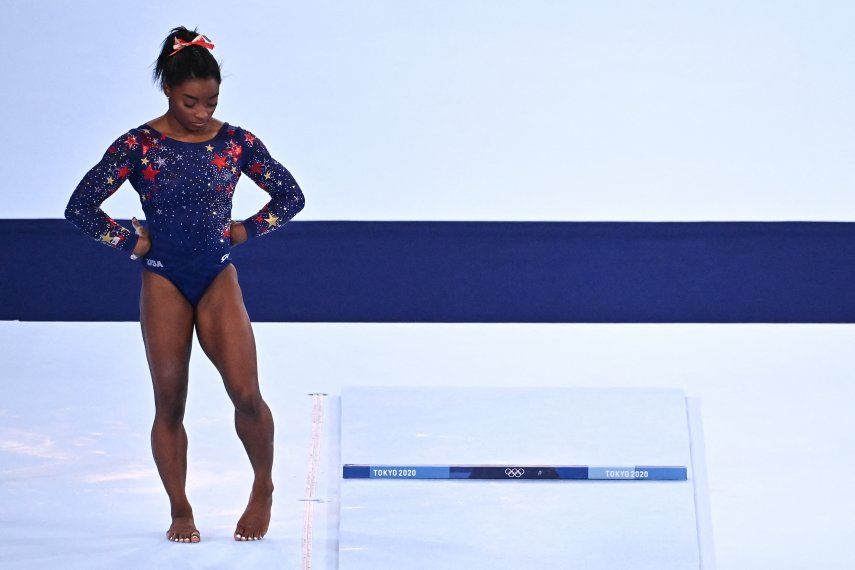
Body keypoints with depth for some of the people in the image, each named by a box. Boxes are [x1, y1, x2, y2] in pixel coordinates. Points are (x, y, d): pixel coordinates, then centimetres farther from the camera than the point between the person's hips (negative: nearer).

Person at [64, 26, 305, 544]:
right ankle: (181, 511, 18)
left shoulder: (237, 142, -1)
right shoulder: (138, 145, -5)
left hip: (219, 278, 1)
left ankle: (264, 488, 14)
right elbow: (81, 207, -5)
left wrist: (244, 231, 3)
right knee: (169, 403, 3)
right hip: (163, 282, 0)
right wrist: (132, 242, -4)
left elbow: (292, 196, 9)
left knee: (247, 394, -11)